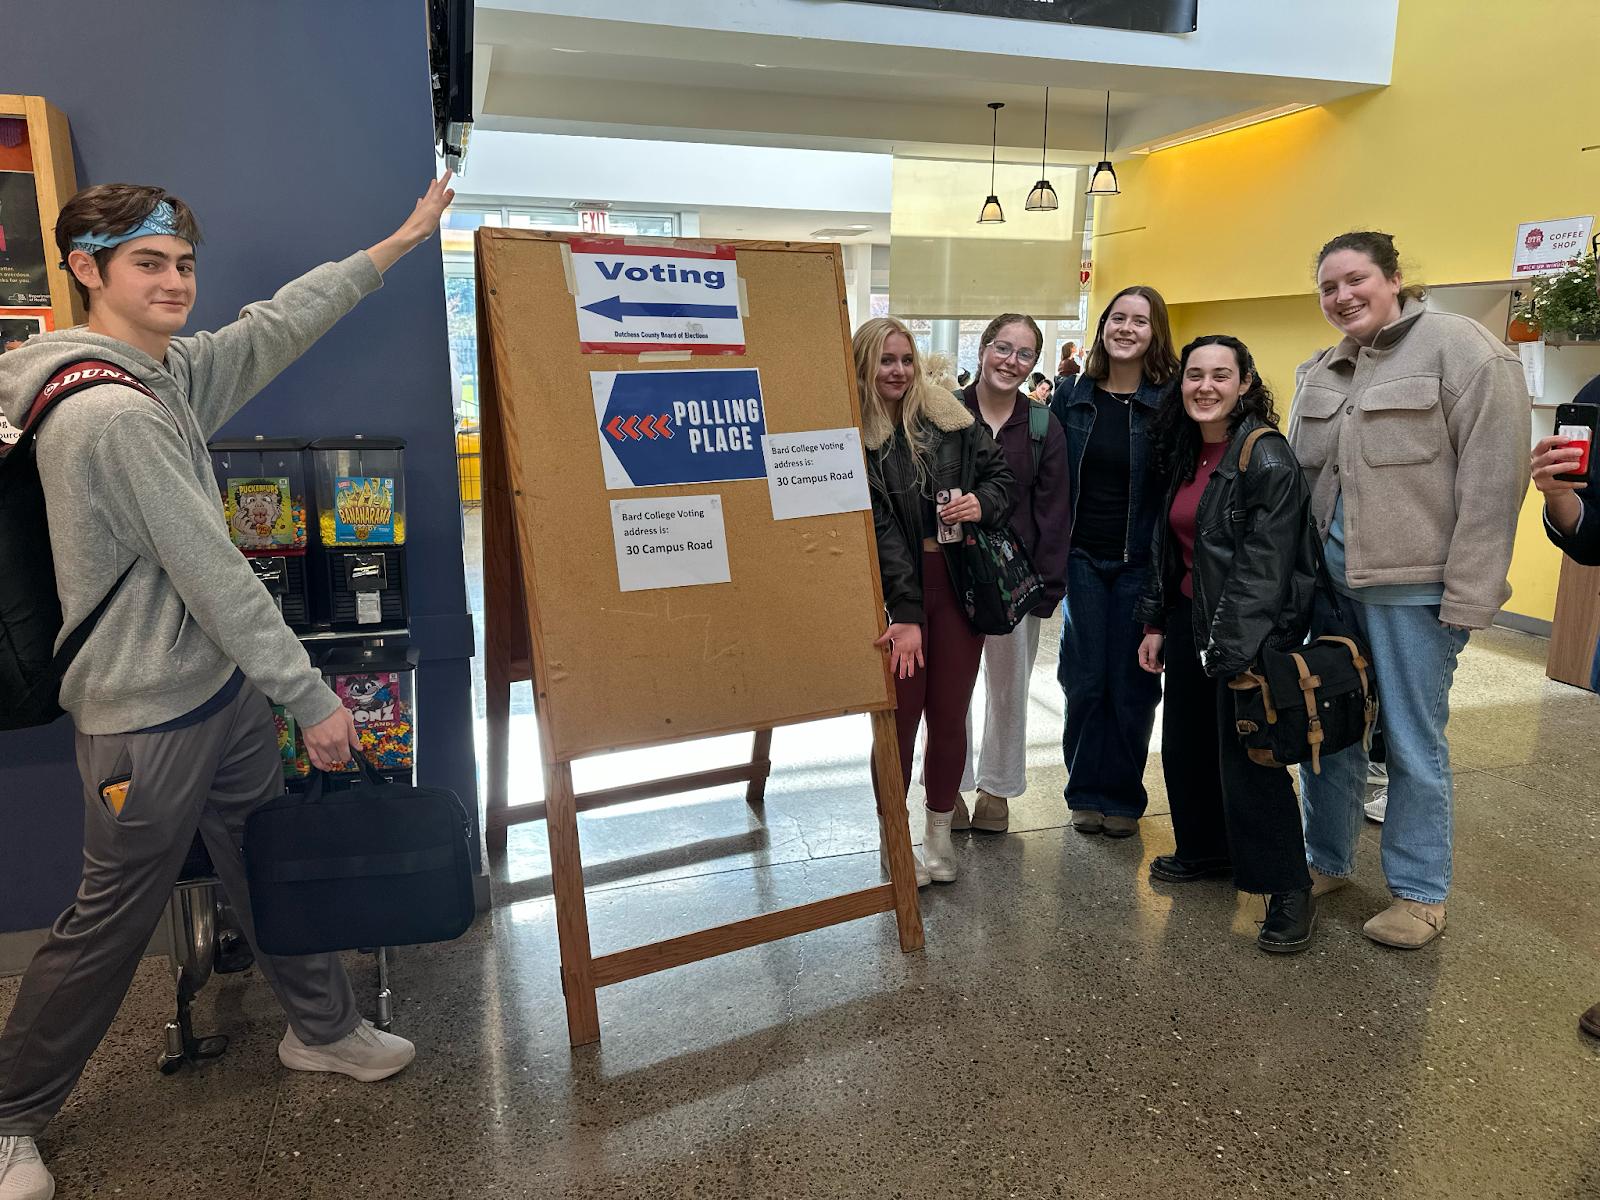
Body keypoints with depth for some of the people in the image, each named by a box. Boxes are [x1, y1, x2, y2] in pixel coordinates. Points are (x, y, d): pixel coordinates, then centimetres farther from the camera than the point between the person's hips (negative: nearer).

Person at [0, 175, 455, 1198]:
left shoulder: (170, 374, 4)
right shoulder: (109, 415, -24)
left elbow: (280, 326, 11)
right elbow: (214, 576, -24)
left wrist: (404, 239, 15)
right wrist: (312, 697, -18)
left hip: (220, 690, 9)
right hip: (149, 718, -9)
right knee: (111, 924, 8)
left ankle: (324, 1028, 38)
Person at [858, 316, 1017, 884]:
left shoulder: (950, 417, 5)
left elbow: (1004, 476, 14)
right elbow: (878, 530, -11)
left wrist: (982, 502, -10)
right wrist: (906, 614, -17)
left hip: (957, 585, 3)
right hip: (892, 590, -2)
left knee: (950, 718, 8)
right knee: (900, 719, 1)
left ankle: (939, 837, 27)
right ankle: (893, 843, 20)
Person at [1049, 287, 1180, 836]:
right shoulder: (1071, 398, 4)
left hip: (1140, 564, -2)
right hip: (1082, 559, 2)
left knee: (1132, 684, 5)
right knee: (1084, 681, 6)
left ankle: (1123, 798, 22)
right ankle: (1086, 793, 22)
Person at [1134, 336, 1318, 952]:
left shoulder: (1268, 460, -15)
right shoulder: (1183, 455, 10)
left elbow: (1264, 565, -20)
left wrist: (1231, 648, -23)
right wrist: (1156, 622, 13)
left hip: (1250, 630, -8)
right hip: (1190, 618, 8)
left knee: (1247, 756, -4)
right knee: (1184, 743, 16)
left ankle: (1289, 891, 10)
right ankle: (1206, 850, 36)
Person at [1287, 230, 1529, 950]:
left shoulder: (1460, 348, -7)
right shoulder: (1319, 373, 14)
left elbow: (1492, 479, -12)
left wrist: (1468, 596, -16)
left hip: (1413, 584, -6)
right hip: (1326, 574, 6)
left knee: (1413, 740, 3)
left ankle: (1419, 892, 19)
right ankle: (1326, 861, 31)